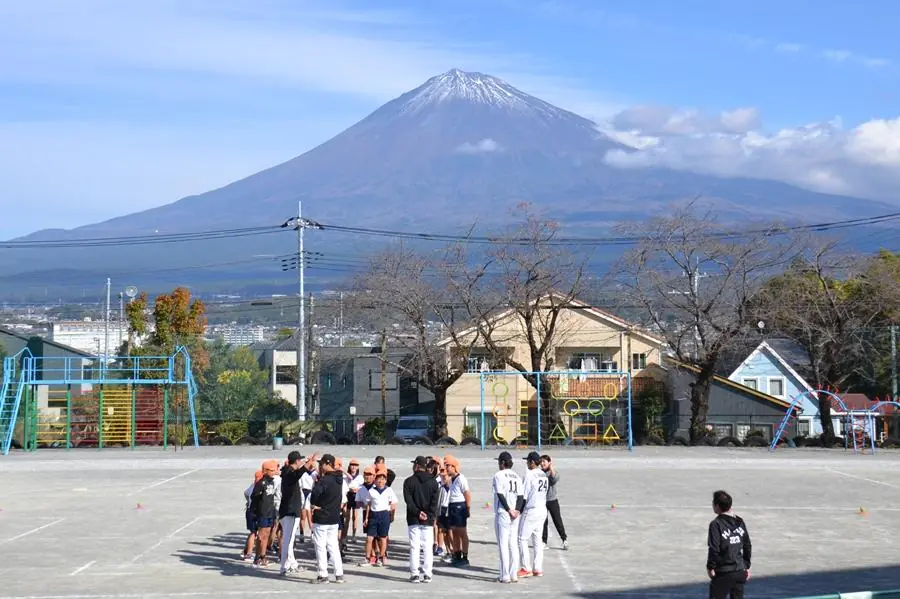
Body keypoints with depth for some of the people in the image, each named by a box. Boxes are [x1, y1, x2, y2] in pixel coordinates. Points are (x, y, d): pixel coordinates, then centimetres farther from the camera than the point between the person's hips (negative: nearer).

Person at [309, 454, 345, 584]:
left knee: (320, 546, 1)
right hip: (335, 518, 7)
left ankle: (323, 575, 4)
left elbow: (315, 493, -29)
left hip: (321, 518, -7)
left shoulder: (324, 480, -20)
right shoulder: (339, 480, 5)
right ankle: (339, 574, 13)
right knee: (333, 545, 13)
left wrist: (313, 505, -9)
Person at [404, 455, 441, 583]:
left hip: (413, 520, -2)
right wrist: (431, 516, -6)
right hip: (428, 520, 2)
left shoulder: (409, 481, -3)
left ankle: (414, 574, -1)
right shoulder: (433, 482, 5)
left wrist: (417, 512, -12)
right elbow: (435, 501, -3)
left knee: (414, 547, 1)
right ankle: (427, 574, 4)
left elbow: (408, 500, -11)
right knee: (428, 547, 5)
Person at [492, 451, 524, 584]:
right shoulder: (516, 476, 12)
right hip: (514, 515, 6)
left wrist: (509, 510, -13)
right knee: (513, 544, 11)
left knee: (503, 544, -3)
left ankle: (505, 576, -3)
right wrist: (517, 510, -5)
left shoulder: (498, 475, -7)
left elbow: (500, 495, -15)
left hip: (502, 514, -6)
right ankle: (514, 575, 12)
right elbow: (521, 496, 5)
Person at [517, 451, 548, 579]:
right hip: (542, 510, 8)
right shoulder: (544, 475, 9)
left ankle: (527, 569, -1)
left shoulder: (530, 474, -14)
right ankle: (538, 569, 12)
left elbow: (524, 495, -13)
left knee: (522, 539, 1)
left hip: (531, 510, -8)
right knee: (537, 540, 12)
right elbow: (545, 493, 11)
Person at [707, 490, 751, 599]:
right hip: (740, 571, 6)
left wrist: (710, 567, -6)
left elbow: (714, 549, -17)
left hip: (723, 573, -6)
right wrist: (746, 566, 19)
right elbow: (748, 546, 13)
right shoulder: (740, 522, 8)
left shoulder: (716, 524, -13)